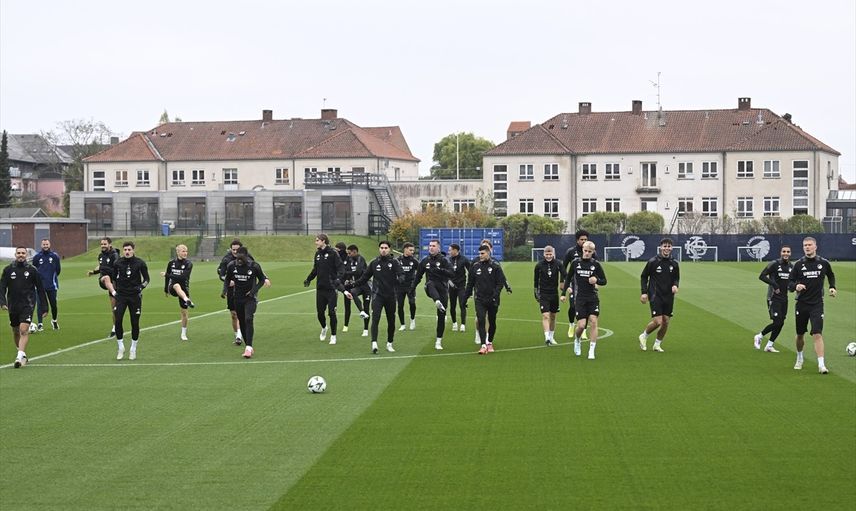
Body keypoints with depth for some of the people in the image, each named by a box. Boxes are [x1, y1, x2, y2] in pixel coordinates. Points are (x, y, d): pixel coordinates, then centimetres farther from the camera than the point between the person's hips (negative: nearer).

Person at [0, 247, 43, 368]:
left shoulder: (32, 270, 1)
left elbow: (40, 289, 6)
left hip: (27, 305, -3)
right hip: (13, 306, 3)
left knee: (24, 330, -17)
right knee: (15, 331, 13)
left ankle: (20, 356, -23)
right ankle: (22, 353, 32)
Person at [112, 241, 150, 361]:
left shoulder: (140, 263, -3)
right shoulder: (118, 263, 1)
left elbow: (146, 278, 5)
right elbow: (113, 278, 16)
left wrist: (141, 287, -12)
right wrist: (114, 291, 10)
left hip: (135, 296, -1)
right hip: (121, 296, 1)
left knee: (135, 323, 3)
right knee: (118, 321, -11)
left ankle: (133, 350, 15)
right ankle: (121, 348, 3)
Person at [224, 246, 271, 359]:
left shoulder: (254, 266, -13)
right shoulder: (231, 266, -5)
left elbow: (262, 280, 1)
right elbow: (227, 279, 14)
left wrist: (254, 290, -11)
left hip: (250, 298, -4)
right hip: (238, 298, 4)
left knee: (248, 320, -20)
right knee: (242, 322, 8)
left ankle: (248, 348, -24)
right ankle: (249, 347, 21)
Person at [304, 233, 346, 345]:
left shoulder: (333, 253, -9)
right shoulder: (317, 254, 10)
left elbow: (340, 268, -14)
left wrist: (338, 278, -29)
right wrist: (308, 279, 27)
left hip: (331, 288, -5)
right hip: (320, 288, 5)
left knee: (331, 312, -3)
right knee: (320, 312, 7)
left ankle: (333, 336, 9)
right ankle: (324, 328, 35)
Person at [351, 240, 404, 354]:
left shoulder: (394, 262, 0)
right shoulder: (374, 263, 5)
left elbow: (401, 274, -12)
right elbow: (365, 277, 12)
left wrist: (399, 280, -35)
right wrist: (353, 285, 4)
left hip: (390, 295, 1)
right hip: (377, 295, -1)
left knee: (391, 321, 10)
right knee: (375, 318, -16)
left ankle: (389, 344, 25)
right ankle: (374, 343, -25)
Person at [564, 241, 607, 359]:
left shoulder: (596, 264, 2)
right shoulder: (575, 263, 3)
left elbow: (604, 281, 6)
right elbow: (568, 277, 17)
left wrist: (596, 280, -14)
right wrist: (567, 287, 3)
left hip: (593, 298, 1)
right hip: (579, 298, -1)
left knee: (593, 322, -12)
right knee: (581, 325, -8)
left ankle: (591, 351, -6)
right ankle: (577, 340, 26)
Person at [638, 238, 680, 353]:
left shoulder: (674, 264, 5)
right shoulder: (653, 262, -6)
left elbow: (677, 278, 18)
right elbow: (644, 276, 3)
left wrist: (675, 285, -5)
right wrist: (644, 292, -4)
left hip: (668, 296, 4)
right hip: (655, 296, -4)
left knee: (666, 322, 3)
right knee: (658, 321, -13)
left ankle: (657, 344, 22)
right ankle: (644, 336, 13)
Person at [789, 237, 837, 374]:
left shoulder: (824, 263, 1)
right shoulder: (798, 264, -1)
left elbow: (831, 276, 22)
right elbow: (789, 283, 1)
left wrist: (832, 287, 6)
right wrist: (796, 286, -21)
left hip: (817, 304, -1)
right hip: (801, 304, 1)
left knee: (817, 334, -14)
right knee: (800, 334, 13)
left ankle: (821, 364, -16)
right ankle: (799, 359, 36)